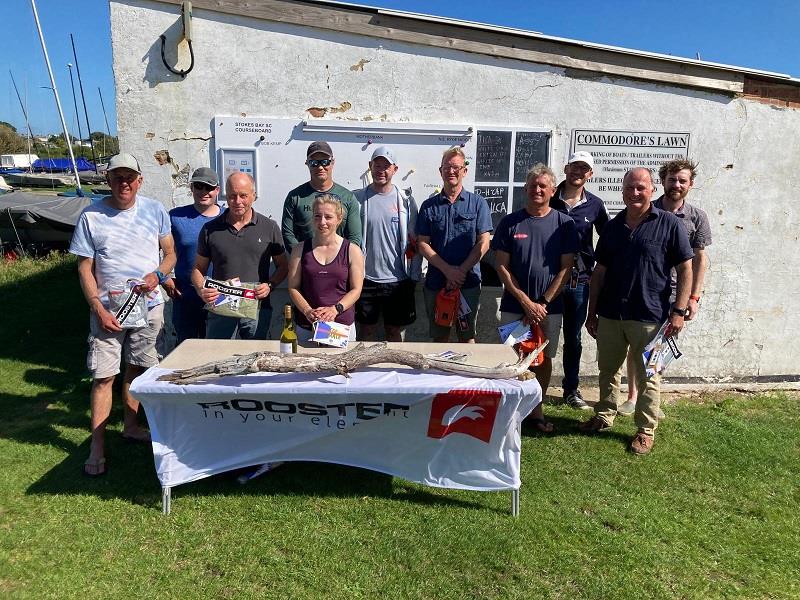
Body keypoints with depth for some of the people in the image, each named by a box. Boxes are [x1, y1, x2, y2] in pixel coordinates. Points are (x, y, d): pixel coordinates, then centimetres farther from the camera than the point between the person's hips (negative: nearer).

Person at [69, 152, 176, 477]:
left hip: (149, 306, 2)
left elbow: (170, 253, 6)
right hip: (108, 309, -2)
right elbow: (85, 268, -3)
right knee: (104, 375, -1)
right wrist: (98, 309, -12)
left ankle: (130, 426, 33)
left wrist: (157, 275, -15)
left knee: (137, 368, 15)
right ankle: (97, 447, 8)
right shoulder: (91, 216, -5)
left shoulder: (155, 210, 0)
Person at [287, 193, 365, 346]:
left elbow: (356, 290, -1)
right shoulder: (300, 250, 5)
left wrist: (335, 309, -16)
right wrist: (308, 312, -13)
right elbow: (293, 287, 3)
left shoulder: (352, 251, 1)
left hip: (342, 325, -1)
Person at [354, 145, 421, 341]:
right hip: (365, 279, 0)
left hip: (398, 280, 1)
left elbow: (414, 242, 5)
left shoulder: (405, 200, 2)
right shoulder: (357, 199, 0)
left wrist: (414, 277, 3)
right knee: (366, 331, 10)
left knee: (395, 332, 12)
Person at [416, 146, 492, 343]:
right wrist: (448, 270, -12)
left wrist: (461, 271, -13)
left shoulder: (478, 203, 2)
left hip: (468, 283, -1)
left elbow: (483, 243, -3)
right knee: (439, 338, 12)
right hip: (435, 283, 2)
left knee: (467, 337, 7)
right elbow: (422, 244, 0)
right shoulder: (429, 206, 6)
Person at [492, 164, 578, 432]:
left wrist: (543, 303, -10)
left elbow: (566, 268, -3)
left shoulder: (564, 223, 0)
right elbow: (501, 266, -3)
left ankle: (537, 409, 26)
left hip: (549, 307, 1)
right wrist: (526, 302, -10)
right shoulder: (510, 222, 0)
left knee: (544, 357, 11)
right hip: (514, 306, 0)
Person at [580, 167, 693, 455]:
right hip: (609, 314, 5)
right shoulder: (612, 227, 9)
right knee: (607, 369, 16)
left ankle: (646, 429, 21)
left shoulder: (670, 224, -4)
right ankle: (604, 416, 34)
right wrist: (592, 312, 10)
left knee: (648, 376, 6)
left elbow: (685, 270, -3)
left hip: (649, 316, -4)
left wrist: (678, 311, -10)